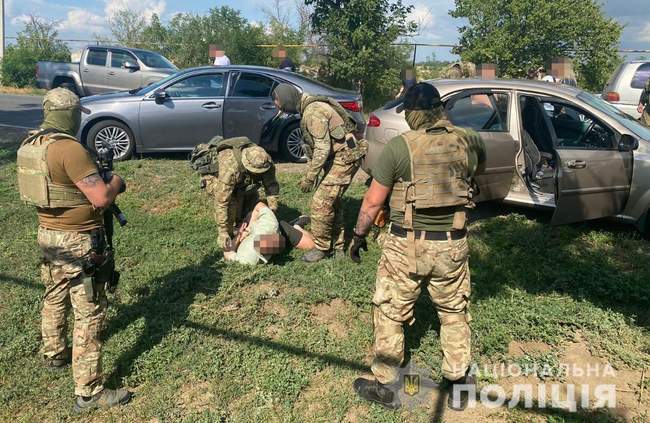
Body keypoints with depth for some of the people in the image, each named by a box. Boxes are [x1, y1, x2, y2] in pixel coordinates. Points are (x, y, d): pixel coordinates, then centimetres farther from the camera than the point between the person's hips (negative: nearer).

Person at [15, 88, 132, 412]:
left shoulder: (30, 145, 5)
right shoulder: (70, 149, -24)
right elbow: (102, 198, -26)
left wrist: (94, 174, 11)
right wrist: (116, 182, -6)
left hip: (47, 234, 9)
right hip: (78, 242, -9)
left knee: (54, 298, 26)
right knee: (89, 313, -2)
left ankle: (55, 354, 48)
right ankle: (88, 391, 5)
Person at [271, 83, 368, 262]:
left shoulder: (313, 112, -20)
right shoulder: (310, 107, 13)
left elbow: (322, 149, -24)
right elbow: (317, 145, 19)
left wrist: (309, 177, -18)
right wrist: (311, 172, 19)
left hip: (344, 158, -11)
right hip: (339, 157, 11)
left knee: (321, 203, -9)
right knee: (332, 201, 16)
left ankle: (321, 247, 6)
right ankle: (337, 246, 26)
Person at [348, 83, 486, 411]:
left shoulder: (400, 146, -11)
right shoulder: (467, 141, 0)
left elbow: (373, 200, -7)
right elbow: (481, 161, 25)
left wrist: (359, 235, 6)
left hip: (406, 245, -3)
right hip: (452, 245, 3)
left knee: (390, 313, 13)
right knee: (454, 313, 21)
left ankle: (385, 386, 25)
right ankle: (458, 384, 32)